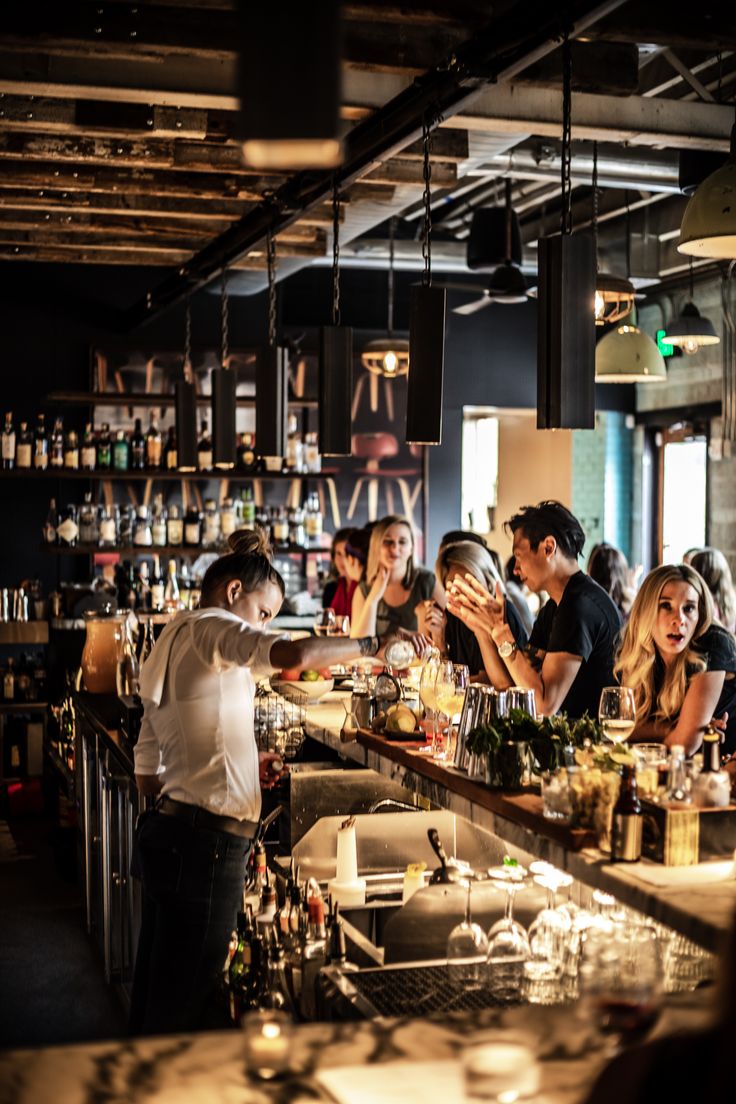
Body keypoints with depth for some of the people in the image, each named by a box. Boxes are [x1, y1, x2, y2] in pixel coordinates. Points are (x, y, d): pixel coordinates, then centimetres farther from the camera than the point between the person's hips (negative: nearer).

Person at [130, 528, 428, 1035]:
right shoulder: (210, 627, -7)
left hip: (164, 832, 10)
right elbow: (294, 654, -29)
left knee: (155, 997, 15)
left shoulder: (171, 647, 21)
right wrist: (372, 644, -16)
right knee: (183, 1010, -2)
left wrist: (242, 765, 16)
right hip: (205, 841, -10)